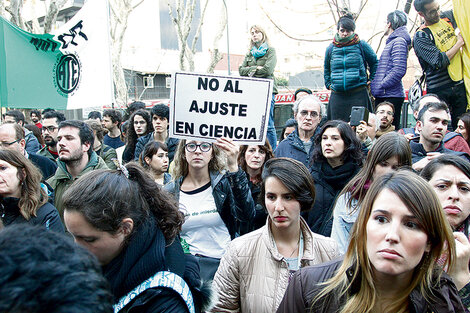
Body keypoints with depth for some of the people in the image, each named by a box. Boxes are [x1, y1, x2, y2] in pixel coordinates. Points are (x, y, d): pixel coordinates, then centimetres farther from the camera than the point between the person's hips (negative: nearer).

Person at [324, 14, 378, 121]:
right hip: (337, 96, 2)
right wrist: (328, 84, 17)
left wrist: (371, 80, 9)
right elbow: (326, 69, 26)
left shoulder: (361, 45, 2)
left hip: (358, 95, -2)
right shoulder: (331, 49, 10)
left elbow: (374, 62, 15)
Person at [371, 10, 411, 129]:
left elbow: (399, 70, -18)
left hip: (392, 96, -9)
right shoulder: (391, 42, 22)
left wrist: (381, 87, -16)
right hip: (382, 96, 9)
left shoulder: (399, 41, -7)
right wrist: (374, 85, 17)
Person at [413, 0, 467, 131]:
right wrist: (459, 43, -9)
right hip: (439, 89, -5)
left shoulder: (447, 17, 9)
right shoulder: (420, 36, -11)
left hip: (460, 84, 6)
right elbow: (440, 61, -19)